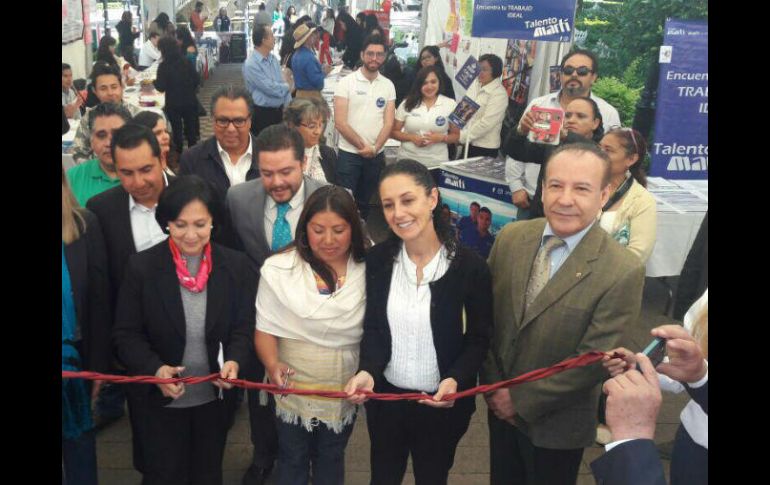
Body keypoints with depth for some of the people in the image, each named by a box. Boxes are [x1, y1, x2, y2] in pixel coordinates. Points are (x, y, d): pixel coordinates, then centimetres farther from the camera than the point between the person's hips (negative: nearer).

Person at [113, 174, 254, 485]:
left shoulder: (235, 265, -9)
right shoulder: (141, 267, -15)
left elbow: (245, 325, -3)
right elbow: (126, 334, -11)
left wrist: (234, 360, -23)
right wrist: (155, 369, -28)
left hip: (216, 396, 2)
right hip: (163, 398, -1)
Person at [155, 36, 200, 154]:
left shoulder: (164, 66, -14)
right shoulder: (187, 62, -4)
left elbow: (161, 87, -13)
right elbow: (196, 81, 1)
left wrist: (154, 81, 6)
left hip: (173, 104, -3)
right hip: (190, 101, 3)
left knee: (177, 129, 11)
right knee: (191, 128, 15)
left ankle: (179, 154, 19)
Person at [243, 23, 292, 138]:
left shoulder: (273, 59, 6)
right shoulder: (251, 65, -19)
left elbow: (282, 85, 7)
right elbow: (272, 88, -20)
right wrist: (287, 87, -2)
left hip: (279, 111, 7)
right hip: (261, 114, -7)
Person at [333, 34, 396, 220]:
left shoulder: (388, 85, 6)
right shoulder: (346, 82, -5)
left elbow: (388, 123, 1)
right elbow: (340, 123, -10)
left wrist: (375, 148, -14)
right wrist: (364, 146, -11)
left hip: (376, 155, 3)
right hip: (349, 154, -3)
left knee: (366, 204, 14)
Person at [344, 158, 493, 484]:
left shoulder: (470, 266, -16)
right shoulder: (378, 259, -8)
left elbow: (479, 338, -8)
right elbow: (373, 328, -2)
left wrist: (455, 380, -25)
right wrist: (367, 371, -21)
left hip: (441, 402, -2)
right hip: (385, 396, 2)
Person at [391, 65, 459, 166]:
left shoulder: (450, 104, 1)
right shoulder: (407, 103, 3)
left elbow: (457, 136, 5)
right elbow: (393, 132, 6)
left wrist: (441, 138, -14)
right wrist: (411, 137, -11)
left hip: (437, 162, 0)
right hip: (408, 160, 1)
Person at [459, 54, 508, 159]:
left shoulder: (499, 94, -15)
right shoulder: (476, 83, 6)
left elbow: (486, 123, -20)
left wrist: (461, 137, -17)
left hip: (485, 148, -6)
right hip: (468, 143, 6)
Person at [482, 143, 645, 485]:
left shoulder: (624, 272, -24)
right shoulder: (511, 237, -9)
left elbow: (593, 362, -20)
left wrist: (522, 399, -15)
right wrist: (493, 385, -6)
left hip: (556, 423, -4)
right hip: (500, 404, 4)